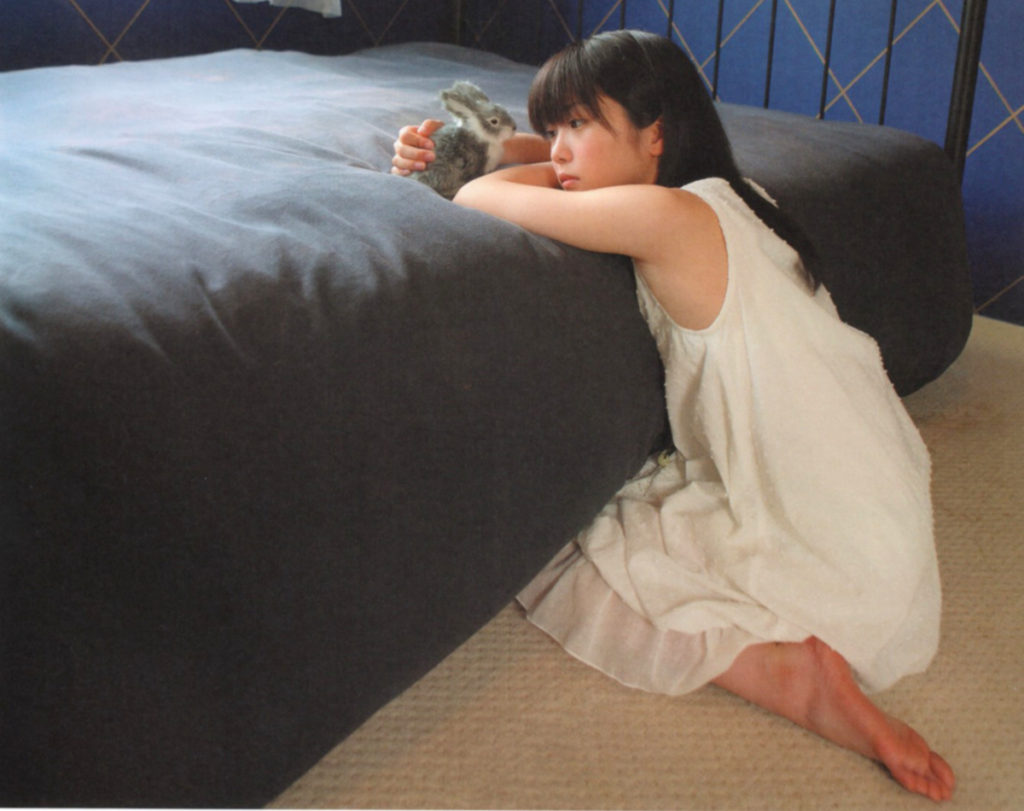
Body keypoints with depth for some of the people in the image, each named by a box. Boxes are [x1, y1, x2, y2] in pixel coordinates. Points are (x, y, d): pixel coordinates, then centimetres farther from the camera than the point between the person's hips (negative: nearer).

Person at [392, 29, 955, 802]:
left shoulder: (673, 217, -22)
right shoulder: (720, 192, 5)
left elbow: (481, 197, -14)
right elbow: (553, 158, 20)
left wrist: (555, 174, 4)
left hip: (830, 554, -9)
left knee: (563, 568, 5)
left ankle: (789, 670, -7)